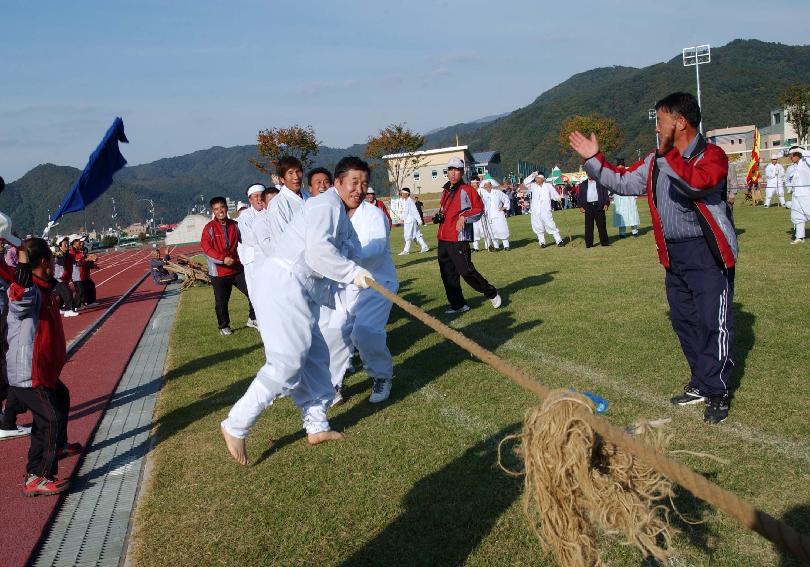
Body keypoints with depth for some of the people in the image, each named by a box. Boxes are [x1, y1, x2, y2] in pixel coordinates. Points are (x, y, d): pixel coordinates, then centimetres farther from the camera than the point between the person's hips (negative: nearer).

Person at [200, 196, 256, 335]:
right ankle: (224, 326, 24)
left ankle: (252, 319, 15)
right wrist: (223, 259, -21)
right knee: (221, 302, 5)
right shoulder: (209, 228, -6)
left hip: (237, 269, 3)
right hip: (219, 272, -3)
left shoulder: (235, 226, 5)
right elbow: (206, 247, -13)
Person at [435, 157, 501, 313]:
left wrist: (464, 217, -22)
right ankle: (458, 305, 19)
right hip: (443, 239, 8)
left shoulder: (467, 190, -6)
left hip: (458, 239, -8)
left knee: (466, 271, -11)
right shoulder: (445, 191, 17)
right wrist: (438, 217, 11)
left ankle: (491, 293, 9)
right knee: (448, 274, 9)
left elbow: (479, 209, -10)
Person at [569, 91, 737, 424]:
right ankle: (701, 384, 29)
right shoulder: (656, 162, 11)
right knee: (684, 321, 14)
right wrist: (593, 159, 15)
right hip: (674, 255, 8)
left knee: (714, 323, -4)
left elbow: (697, 182, -32)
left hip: (708, 254, -8)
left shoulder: (711, 156, -12)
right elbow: (624, 182, 19)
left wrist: (667, 155, -30)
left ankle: (717, 392, 9)